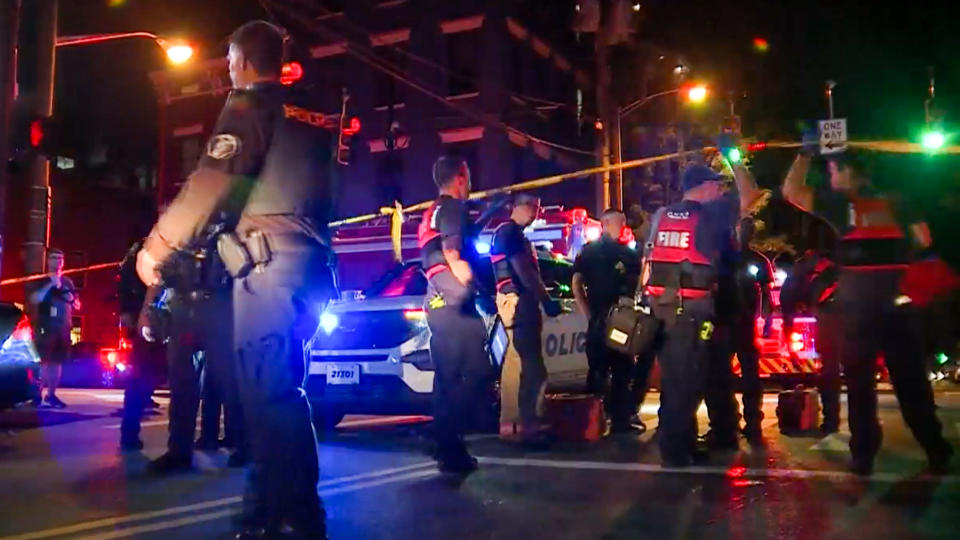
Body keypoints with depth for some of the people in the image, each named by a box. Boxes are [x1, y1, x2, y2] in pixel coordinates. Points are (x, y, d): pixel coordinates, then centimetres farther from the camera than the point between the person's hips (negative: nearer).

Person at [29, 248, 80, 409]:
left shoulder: (68, 282, 16)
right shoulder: (42, 280, 2)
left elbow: (77, 306, 21)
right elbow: (34, 300, -13)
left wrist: (73, 300, -1)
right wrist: (49, 285, -18)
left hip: (63, 328, 5)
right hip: (46, 328, -5)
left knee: (58, 362, 5)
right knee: (45, 362, -12)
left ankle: (51, 395, 11)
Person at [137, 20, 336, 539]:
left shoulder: (248, 106, 0)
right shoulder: (311, 117, 24)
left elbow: (211, 183, -11)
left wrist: (157, 245, -7)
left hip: (270, 263, -9)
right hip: (310, 264, 9)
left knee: (266, 390, -9)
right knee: (278, 389, 13)